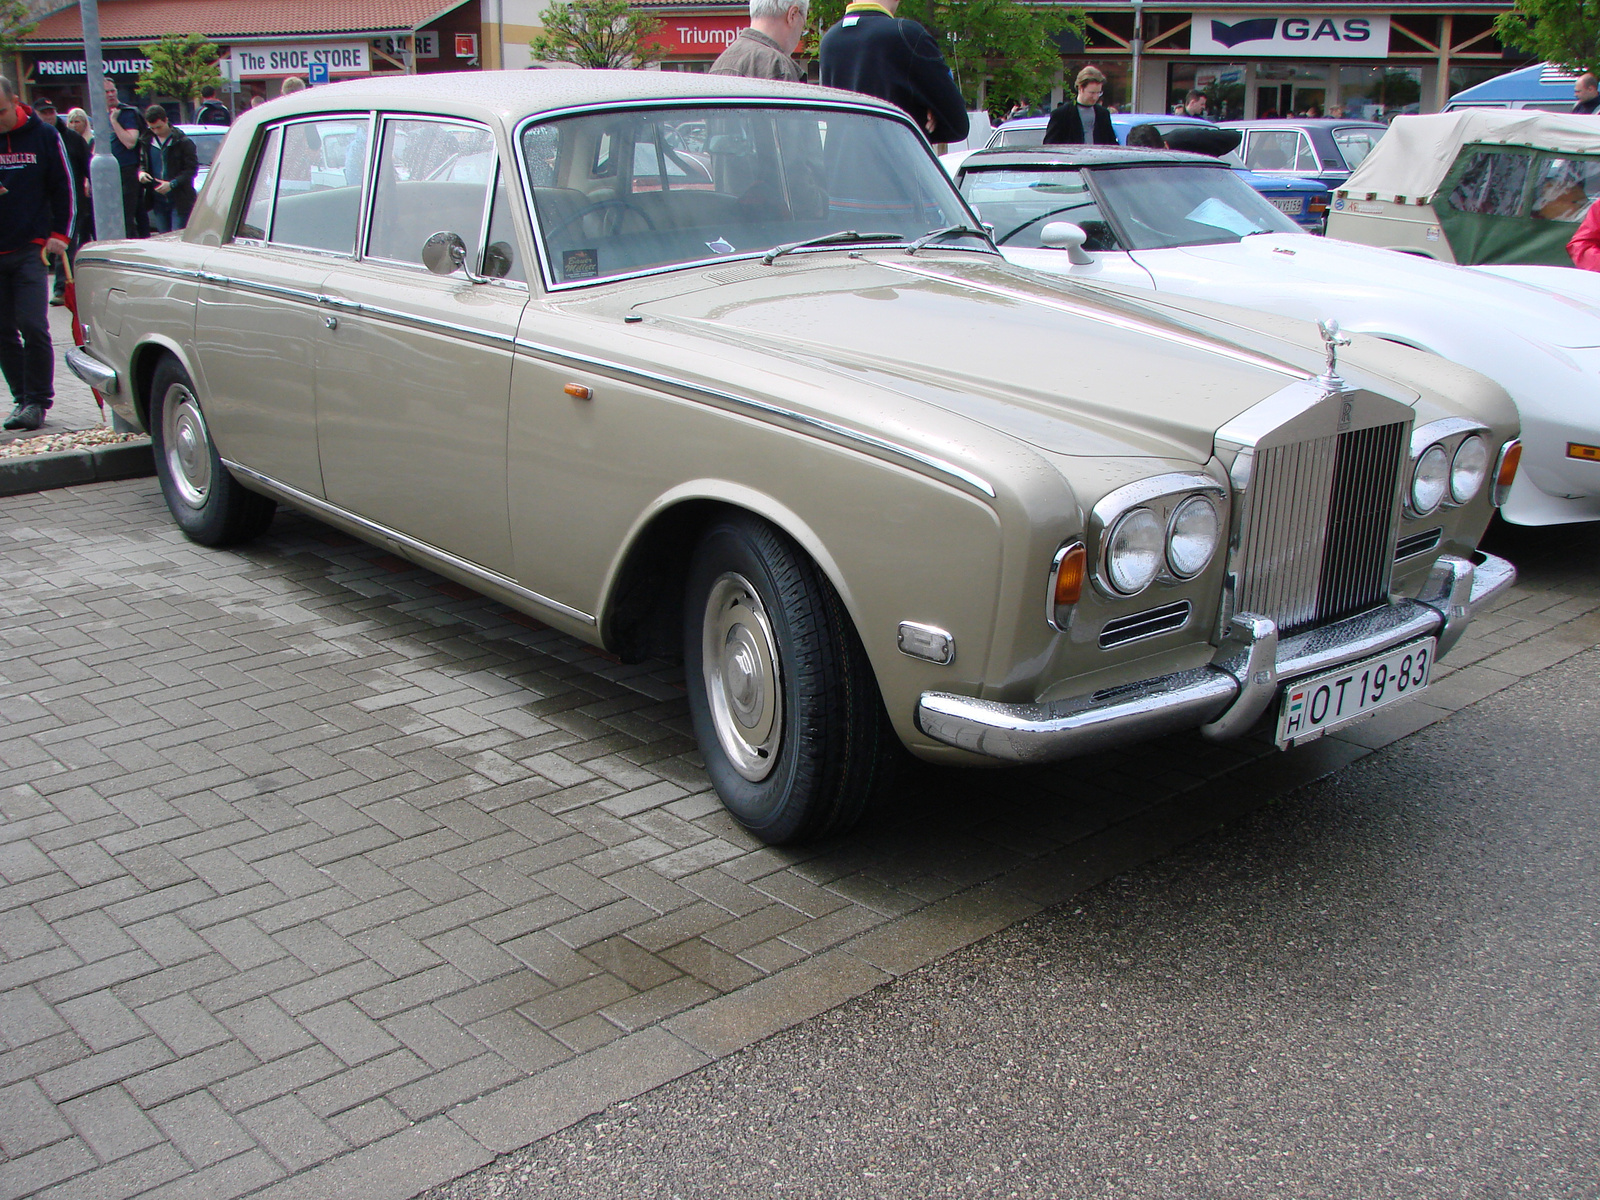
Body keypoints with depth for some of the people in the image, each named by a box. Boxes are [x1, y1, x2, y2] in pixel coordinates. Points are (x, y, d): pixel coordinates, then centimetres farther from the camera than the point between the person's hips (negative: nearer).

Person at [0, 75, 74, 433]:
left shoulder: (43, 135, 2)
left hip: (30, 249, -2)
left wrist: (59, 235, 1)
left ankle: (37, 401, 0)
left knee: (33, 326, -10)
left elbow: (63, 186, 8)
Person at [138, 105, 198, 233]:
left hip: (179, 202, -5)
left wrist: (172, 184, -19)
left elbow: (192, 168, -8)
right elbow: (142, 163, 21)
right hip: (158, 202, 5)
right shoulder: (146, 142, 9)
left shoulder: (183, 142, -6)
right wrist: (141, 172, -4)